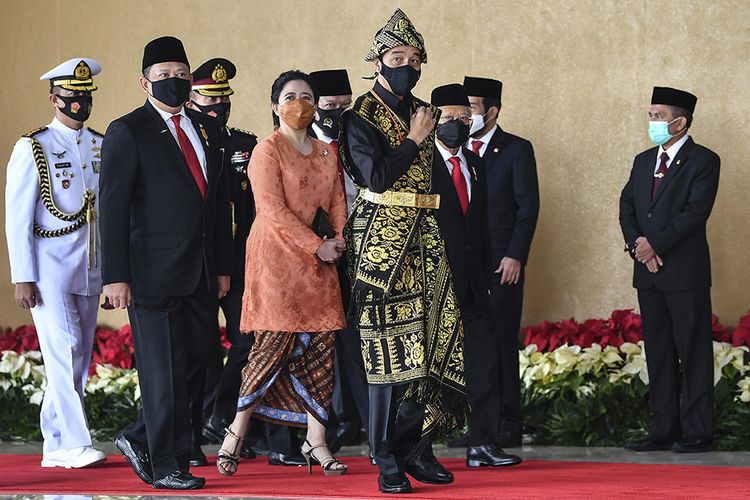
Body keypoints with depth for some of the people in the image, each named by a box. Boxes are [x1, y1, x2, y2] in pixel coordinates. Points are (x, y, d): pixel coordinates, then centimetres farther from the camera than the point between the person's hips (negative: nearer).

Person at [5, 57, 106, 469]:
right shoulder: (33, 148, -4)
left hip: (91, 270, 6)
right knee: (64, 352, -13)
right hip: (50, 267, -6)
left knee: (79, 358, 6)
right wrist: (22, 277, -11)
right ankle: (76, 444, -13)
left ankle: (54, 446, 13)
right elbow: (17, 219, -6)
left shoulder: (102, 148, 11)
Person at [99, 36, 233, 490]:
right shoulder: (128, 132, -4)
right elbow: (113, 209, -8)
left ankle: (139, 439, 23)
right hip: (154, 273, -6)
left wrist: (224, 266, 15)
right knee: (164, 372, -2)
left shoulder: (209, 130, 15)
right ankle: (166, 466, 7)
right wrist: (116, 276, -14)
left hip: (202, 276, 6)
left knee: (195, 368, 7)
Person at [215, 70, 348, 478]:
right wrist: (317, 246, -15)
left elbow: (337, 201, 16)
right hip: (276, 258, -6)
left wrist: (338, 238, -4)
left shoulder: (326, 153, 17)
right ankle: (236, 432, 0)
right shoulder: (267, 150, -3)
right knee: (275, 342, -11)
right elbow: (275, 210, -12)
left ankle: (315, 440, 2)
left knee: (319, 348, 0)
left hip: (318, 260, 6)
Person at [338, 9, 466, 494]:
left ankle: (410, 446, 12)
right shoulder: (361, 117, -3)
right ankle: (389, 464, -1)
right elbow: (376, 177, -16)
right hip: (382, 241, -7)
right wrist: (414, 140, -9)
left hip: (426, 239, 7)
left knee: (438, 342, 0)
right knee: (389, 351, -6)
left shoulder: (425, 113, 17)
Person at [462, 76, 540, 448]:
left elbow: (528, 206, -4)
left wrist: (515, 256, -12)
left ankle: (507, 424, -1)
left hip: (501, 262, -5)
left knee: (501, 343, -5)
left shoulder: (516, 149, 1)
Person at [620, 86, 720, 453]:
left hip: (685, 271, -7)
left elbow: (695, 212, -14)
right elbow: (627, 207, 11)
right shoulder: (643, 161, 16)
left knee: (693, 351, -4)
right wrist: (637, 244, -6)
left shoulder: (703, 161, -5)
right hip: (648, 271, 7)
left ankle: (698, 432, -2)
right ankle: (664, 430, 12)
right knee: (658, 352, 8)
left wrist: (655, 243, -16)